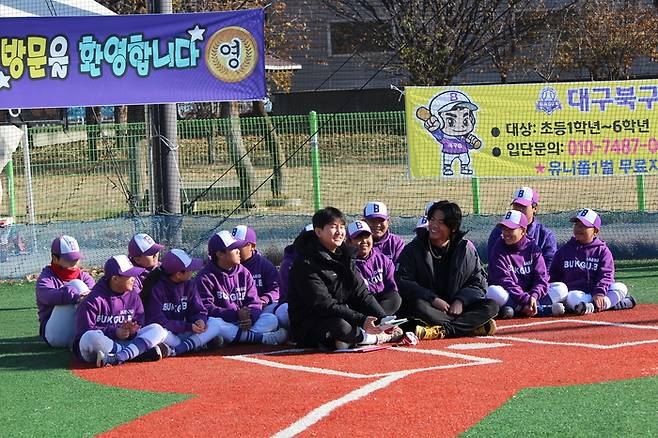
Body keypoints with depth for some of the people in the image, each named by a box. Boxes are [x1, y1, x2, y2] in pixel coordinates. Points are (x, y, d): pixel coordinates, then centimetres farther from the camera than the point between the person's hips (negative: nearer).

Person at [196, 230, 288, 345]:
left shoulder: (244, 273, 12)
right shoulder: (206, 277, -3)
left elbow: (254, 303, 7)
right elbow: (207, 309, -13)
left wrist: (249, 317, -17)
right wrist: (236, 314, -23)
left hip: (243, 323, 4)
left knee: (272, 319, -16)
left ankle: (243, 336, -39)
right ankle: (261, 338, -35)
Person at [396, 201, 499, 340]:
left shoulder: (466, 248, 5)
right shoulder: (414, 249, 2)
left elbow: (479, 282, 6)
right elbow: (403, 282, -7)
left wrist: (460, 301, -13)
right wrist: (433, 299, -18)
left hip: (456, 307, 2)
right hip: (429, 305, -2)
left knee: (491, 306, -21)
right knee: (416, 305, -36)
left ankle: (440, 331, -39)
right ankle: (473, 327, -37)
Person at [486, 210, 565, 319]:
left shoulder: (532, 248, 5)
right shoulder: (499, 250, -3)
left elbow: (541, 277, -2)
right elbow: (504, 280, -14)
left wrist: (534, 296, -22)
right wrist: (525, 300, -25)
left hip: (529, 295, 3)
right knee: (493, 291, -35)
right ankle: (542, 310, -35)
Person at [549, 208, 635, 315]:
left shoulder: (602, 251, 5)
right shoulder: (564, 251, 14)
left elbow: (606, 275, -9)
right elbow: (553, 277, 18)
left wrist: (599, 293, -26)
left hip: (597, 292, 0)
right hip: (576, 292, 0)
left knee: (620, 287, -26)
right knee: (572, 298, -37)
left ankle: (593, 306, -43)